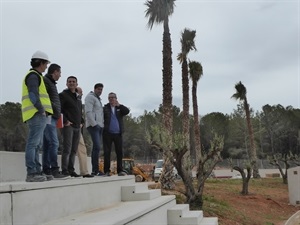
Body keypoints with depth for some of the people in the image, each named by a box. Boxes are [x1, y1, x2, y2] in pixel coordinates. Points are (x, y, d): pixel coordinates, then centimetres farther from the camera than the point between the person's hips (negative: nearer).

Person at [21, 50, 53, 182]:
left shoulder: (35, 76, 26)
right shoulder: (33, 75, -5)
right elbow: (33, 94, -18)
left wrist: (43, 111, 15)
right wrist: (41, 110, -17)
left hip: (38, 115, 11)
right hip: (37, 115, -11)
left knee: (37, 145, 10)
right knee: (33, 144, -12)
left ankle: (37, 172, 13)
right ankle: (31, 173, -12)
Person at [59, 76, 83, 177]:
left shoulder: (78, 98, 22)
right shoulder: (63, 95, -1)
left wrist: (81, 122, 16)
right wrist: (65, 121, -16)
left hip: (77, 127, 7)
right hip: (68, 126, -7)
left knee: (74, 150, 8)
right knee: (67, 149, -11)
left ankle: (71, 170, 13)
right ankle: (65, 170, -9)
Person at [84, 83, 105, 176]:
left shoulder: (98, 99, 26)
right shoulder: (90, 97, -3)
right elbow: (88, 112, -14)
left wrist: (102, 124, 16)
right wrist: (94, 124, -19)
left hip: (99, 126, 9)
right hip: (93, 125, -9)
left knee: (96, 147, 7)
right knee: (97, 147, -17)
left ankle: (95, 170, 9)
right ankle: (95, 170, -17)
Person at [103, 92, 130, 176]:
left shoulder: (120, 108, 13)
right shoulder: (105, 108, 8)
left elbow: (127, 111, -5)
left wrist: (119, 105, -9)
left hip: (118, 134, 2)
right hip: (108, 133, -2)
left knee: (119, 152, 2)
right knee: (107, 152, 0)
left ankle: (120, 170, 9)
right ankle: (107, 171, 5)